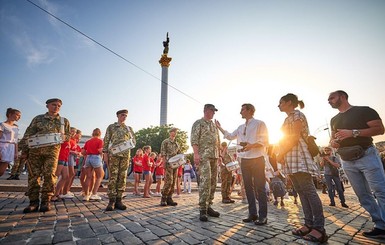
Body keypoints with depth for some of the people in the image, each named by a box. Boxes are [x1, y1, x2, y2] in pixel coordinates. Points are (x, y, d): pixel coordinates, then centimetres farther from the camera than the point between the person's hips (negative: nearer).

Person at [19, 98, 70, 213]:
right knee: (34, 175, 0)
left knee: (49, 174, -10)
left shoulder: (64, 121, 15)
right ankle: (34, 201, 7)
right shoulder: (38, 118, 14)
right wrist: (24, 147, 1)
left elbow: (67, 136, 18)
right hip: (35, 150, 1)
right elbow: (28, 134, 10)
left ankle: (46, 201, -2)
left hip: (52, 150, -1)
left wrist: (61, 137, -3)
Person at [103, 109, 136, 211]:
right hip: (114, 154, -3)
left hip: (125, 155, 3)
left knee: (122, 177, 3)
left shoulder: (129, 128, 16)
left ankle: (119, 200, 9)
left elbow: (134, 141, 17)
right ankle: (112, 201, 0)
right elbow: (106, 141, 4)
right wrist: (105, 153, -4)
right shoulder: (111, 127, 9)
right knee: (113, 177, -5)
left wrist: (128, 145, -4)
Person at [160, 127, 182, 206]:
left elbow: (179, 153, 21)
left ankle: (169, 198, 14)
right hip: (168, 164, -7)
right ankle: (163, 198, 1)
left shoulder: (176, 143, 19)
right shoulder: (165, 142, 1)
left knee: (173, 182, 6)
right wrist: (164, 164, -14)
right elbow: (163, 153, -6)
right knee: (169, 181, -12)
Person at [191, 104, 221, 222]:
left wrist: (219, 154, 16)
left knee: (213, 181, 7)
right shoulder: (198, 123, 0)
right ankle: (202, 209, -8)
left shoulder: (214, 125, 21)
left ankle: (209, 206, 17)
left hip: (214, 156, 8)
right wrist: (196, 154, -20)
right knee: (205, 180, -15)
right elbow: (194, 139, -9)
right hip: (203, 155, -7)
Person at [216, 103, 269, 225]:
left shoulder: (259, 124, -2)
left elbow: (265, 141, -8)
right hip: (244, 160, 6)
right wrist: (219, 127, 17)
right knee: (248, 187, 9)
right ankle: (253, 214, 18)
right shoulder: (241, 127, 17)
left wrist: (251, 145, -21)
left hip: (257, 159, -6)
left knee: (260, 187, -2)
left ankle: (263, 216, 7)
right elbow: (230, 136, 18)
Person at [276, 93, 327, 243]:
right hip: (290, 159, 9)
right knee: (301, 191, 7)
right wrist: (282, 156, 11)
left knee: (309, 191, -9)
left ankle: (319, 228, -5)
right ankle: (309, 224, 12)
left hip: (299, 156, -9)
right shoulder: (288, 119, 22)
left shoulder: (297, 114, -4)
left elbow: (295, 138, -14)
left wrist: (280, 154, -11)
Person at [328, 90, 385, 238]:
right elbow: (333, 138, 23)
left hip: (367, 156, -6)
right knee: (363, 196, 6)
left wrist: (353, 133, -21)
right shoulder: (334, 120, 16)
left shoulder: (364, 110, -1)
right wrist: (332, 142, -1)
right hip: (347, 162, 6)